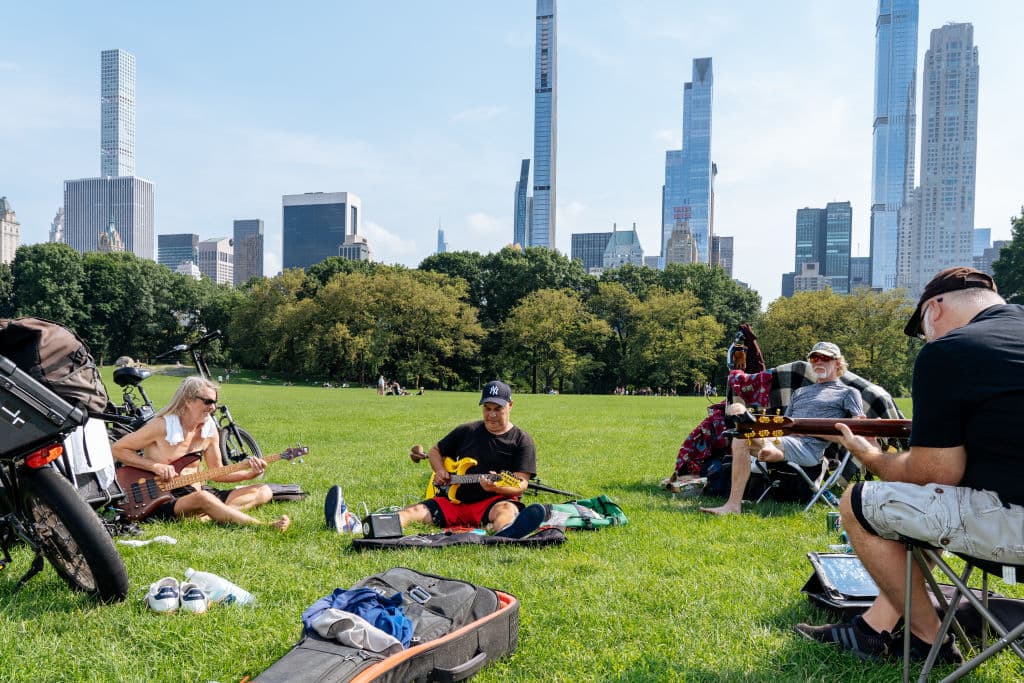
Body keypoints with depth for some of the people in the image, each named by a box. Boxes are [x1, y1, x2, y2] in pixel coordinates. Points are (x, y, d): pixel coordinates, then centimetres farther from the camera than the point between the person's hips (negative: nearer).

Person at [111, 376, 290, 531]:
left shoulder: (209, 430, 4)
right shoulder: (162, 426, -11)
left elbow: (216, 473, 11)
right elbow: (117, 449, -4)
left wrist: (250, 473, -5)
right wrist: (155, 466, -14)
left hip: (193, 492, 7)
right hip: (162, 497, -7)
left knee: (263, 491, -7)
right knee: (203, 498, -41)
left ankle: (205, 516, -29)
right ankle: (266, 527, -39)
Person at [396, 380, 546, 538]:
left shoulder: (522, 441, 3)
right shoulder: (466, 431, 15)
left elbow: (521, 485, -6)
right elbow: (435, 451, 27)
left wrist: (497, 487, -28)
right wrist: (440, 471, 6)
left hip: (493, 501, -5)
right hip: (454, 500, 5)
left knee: (507, 510, -40)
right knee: (409, 513, -16)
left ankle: (502, 538, -71)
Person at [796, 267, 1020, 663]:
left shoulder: (946, 352, -12)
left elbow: (935, 474, -9)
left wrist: (870, 457, 9)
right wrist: (934, 434, 20)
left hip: (1013, 519, -9)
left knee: (858, 504, 3)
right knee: (916, 498, 26)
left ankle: (929, 640, 17)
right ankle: (875, 628, 24)